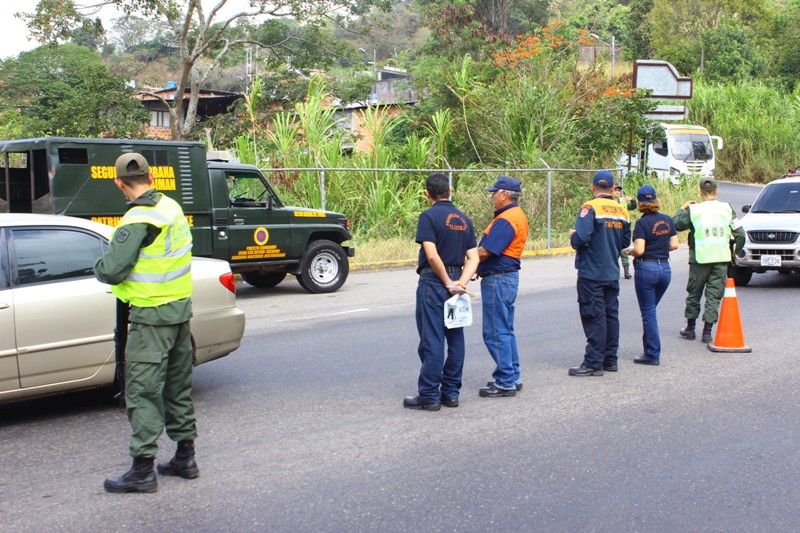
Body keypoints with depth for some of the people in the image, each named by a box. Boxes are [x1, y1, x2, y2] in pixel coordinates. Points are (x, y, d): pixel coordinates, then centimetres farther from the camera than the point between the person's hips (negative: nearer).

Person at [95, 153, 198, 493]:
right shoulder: (172, 207, 5)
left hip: (152, 315, -8)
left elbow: (112, 271, -21)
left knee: (143, 391, -2)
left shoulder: (138, 221, -19)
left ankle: (143, 470, 2)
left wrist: (99, 267, -1)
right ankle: (185, 458, 26)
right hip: (181, 308, 8)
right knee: (178, 387, 16)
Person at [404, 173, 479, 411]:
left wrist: (448, 283, -11)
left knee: (432, 341, -3)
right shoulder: (463, 219, 10)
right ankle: (451, 392, 17)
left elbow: (432, 255, -20)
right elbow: (473, 258, 3)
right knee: (455, 339, 11)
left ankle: (429, 396, 2)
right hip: (455, 282, 7)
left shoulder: (429, 216, -10)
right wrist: (460, 283, -9)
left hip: (433, 283, -7)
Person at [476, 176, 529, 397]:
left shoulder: (506, 220, -19)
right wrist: (480, 267, 6)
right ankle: (512, 377, 25)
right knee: (506, 331, 17)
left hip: (498, 279, -11)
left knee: (496, 333, -4)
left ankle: (505, 383, 1)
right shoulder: (518, 215, 14)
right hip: (508, 277, 11)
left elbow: (484, 252, -22)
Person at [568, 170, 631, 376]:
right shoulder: (622, 211, 7)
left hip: (591, 274, -6)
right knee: (611, 315, 12)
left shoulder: (590, 208, -13)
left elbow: (581, 238, -24)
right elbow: (625, 242, 11)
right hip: (613, 273, 6)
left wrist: (573, 236, -3)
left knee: (594, 317, -4)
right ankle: (610, 360, 19)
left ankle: (593, 363, -2)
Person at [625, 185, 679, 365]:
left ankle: (652, 355, 6)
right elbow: (674, 245, 7)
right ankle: (651, 349, 22)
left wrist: (629, 250, 0)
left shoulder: (642, 223, -13)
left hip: (646, 269, -6)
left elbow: (639, 250, -20)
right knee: (650, 310, 19)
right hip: (665, 268, 6)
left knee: (648, 313, 2)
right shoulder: (667, 219, 5)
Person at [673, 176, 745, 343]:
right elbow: (740, 233, 0)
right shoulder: (727, 208, 1)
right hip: (722, 258, 1)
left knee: (694, 293, 14)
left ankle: (690, 328, 20)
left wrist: (682, 209, 18)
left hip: (700, 259, -1)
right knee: (714, 295, 7)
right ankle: (707, 331, 6)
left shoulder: (693, 210, -5)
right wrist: (737, 251, 15)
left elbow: (675, 224, 4)